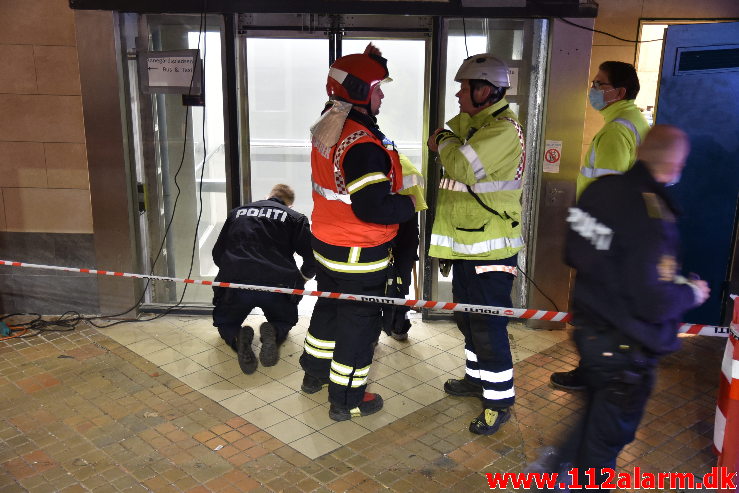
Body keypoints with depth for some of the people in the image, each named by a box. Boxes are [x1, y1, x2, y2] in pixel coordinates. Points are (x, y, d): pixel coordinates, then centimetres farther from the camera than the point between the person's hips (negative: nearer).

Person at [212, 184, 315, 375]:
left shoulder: (237, 212, 20)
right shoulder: (295, 217, 12)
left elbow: (217, 254, 23)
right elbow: (312, 258, 3)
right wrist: (299, 282, 23)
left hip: (235, 283, 1)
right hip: (277, 284, -1)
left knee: (225, 323, 28)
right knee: (285, 320, 30)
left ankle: (238, 339, -9)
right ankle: (273, 334, -7)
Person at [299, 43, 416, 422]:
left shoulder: (327, 128, 1)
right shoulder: (362, 144, -27)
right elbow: (372, 208, -30)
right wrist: (410, 205, -14)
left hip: (325, 244, 9)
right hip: (359, 255, -9)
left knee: (328, 307, 25)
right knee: (359, 323, 6)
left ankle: (315, 372, 43)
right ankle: (347, 401, 20)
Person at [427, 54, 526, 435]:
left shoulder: (503, 128, -20)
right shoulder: (472, 122, 13)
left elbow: (464, 166, -30)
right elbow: (442, 140, 19)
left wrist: (445, 141, -12)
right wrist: (445, 141, -3)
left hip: (490, 250, -10)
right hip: (466, 244, 10)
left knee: (487, 325, -3)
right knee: (468, 318, 22)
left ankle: (500, 399, 12)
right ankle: (478, 377, 40)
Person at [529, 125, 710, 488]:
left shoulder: (601, 189, -5)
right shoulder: (654, 219, -28)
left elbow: (574, 254, 7)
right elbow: (656, 304, -26)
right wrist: (692, 293, -8)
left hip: (588, 326, 8)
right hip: (625, 347, -7)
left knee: (596, 414, 29)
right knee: (608, 434, 15)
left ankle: (561, 469, 41)